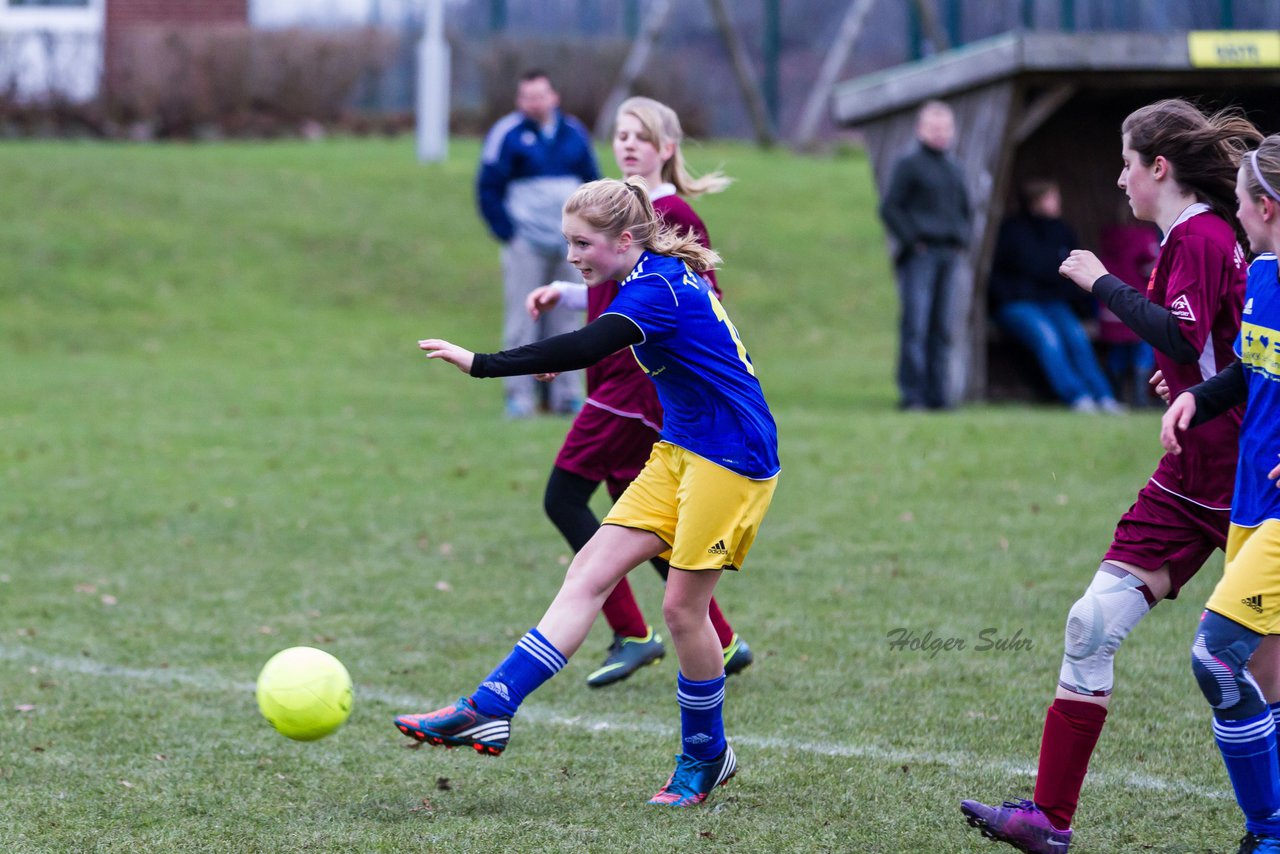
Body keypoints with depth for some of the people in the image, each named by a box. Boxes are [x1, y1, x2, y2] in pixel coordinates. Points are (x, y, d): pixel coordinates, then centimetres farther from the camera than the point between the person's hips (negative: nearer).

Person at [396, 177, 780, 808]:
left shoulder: (657, 289, -22)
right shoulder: (657, 280, 8)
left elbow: (586, 348, -37)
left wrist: (482, 364, -39)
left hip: (729, 461, -10)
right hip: (680, 452, 10)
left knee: (682, 606, -4)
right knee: (590, 572, -2)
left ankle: (706, 756, 16)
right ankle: (489, 710, -10)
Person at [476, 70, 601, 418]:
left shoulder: (575, 134, 11)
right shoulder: (506, 134, -3)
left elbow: (593, 184, 18)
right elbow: (488, 189, -2)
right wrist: (508, 234, -9)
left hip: (568, 246, 4)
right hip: (526, 244, -4)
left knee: (565, 323, 8)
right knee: (521, 323, -5)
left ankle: (566, 394, 13)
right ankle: (520, 397, -2)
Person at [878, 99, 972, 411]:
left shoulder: (954, 171, 18)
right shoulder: (908, 166, -2)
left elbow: (964, 210, 29)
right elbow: (889, 208, -6)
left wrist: (961, 239, 13)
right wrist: (912, 240, -12)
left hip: (948, 256, 6)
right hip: (919, 256, -6)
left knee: (944, 328, 5)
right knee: (915, 325, -10)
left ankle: (939, 392, 7)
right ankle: (911, 393, -9)